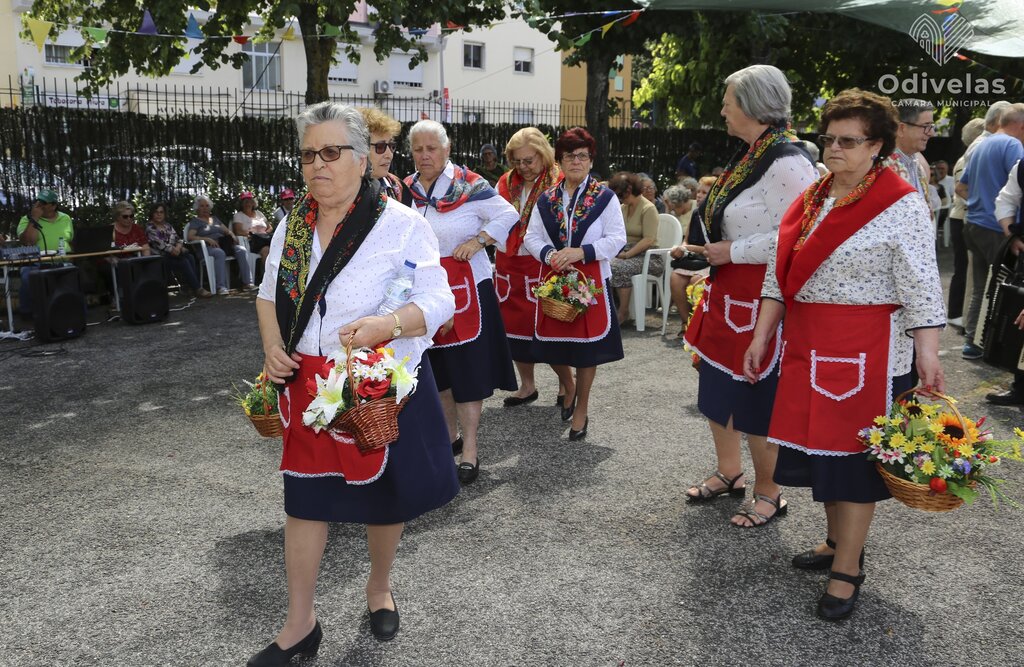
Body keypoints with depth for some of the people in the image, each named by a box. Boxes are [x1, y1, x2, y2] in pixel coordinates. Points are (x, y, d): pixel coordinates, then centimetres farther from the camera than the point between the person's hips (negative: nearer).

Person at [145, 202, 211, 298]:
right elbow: (159, 243, -16)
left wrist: (178, 247, -11)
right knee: (184, 262, -28)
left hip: (173, 254, 7)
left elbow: (177, 239, 11)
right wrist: (173, 250, -21)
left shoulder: (167, 225, 18)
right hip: (161, 257, -7)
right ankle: (197, 289, -29)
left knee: (190, 257, -22)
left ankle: (188, 285, -27)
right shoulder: (149, 227, -3)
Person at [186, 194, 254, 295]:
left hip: (224, 244, 5)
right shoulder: (195, 221, 13)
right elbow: (190, 237, -3)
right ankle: (221, 287, -47)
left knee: (241, 250, -24)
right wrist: (207, 239, -17)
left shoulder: (215, 218, 30)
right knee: (220, 253, -40)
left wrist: (232, 236, 1)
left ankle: (248, 282, -28)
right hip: (208, 247, -5)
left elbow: (227, 231, 26)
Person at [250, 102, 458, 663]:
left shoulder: (401, 225, -12)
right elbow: (269, 294, 16)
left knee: (383, 495, 12)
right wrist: (272, 347, -2)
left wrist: (385, 326, -32)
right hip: (307, 384, 4)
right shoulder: (292, 225, 5)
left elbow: (437, 302, -14)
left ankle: (379, 586, 41)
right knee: (304, 497, 9)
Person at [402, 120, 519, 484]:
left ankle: (470, 449, 2)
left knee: (467, 364, -5)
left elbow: (507, 215, -5)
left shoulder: (468, 184, -9)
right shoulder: (406, 189, 7)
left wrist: (477, 240, -15)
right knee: (436, 363, 14)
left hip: (466, 286, -5)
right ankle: (449, 434, 31)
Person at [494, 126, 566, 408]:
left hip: (545, 266, -5)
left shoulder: (559, 183, -7)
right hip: (510, 265, 5)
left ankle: (565, 385, 19)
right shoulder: (506, 182, 10)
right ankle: (527, 385, 26)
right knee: (514, 322, 11)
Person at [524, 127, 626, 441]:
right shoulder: (546, 199, 8)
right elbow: (532, 237, 6)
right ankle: (568, 386, 39)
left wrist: (581, 252, -20)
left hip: (591, 279, -3)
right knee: (552, 344, 7)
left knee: (586, 345, 3)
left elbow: (617, 238, -8)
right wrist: (549, 255, -15)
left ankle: (581, 408, 20)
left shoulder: (605, 197, -2)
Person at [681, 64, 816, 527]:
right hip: (729, 294, 10)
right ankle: (728, 473, 37)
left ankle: (768, 494, 22)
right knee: (718, 387, 18)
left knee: (755, 398, 3)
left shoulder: (786, 161, -20)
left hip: (760, 300, -10)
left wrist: (732, 252, -21)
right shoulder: (751, 155, 10)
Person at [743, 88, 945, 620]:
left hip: (867, 352, -6)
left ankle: (847, 569, 13)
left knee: (853, 453, 1)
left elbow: (921, 288, -13)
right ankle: (838, 541, 33)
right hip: (807, 348, 7)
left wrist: (928, 356, -18)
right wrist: (761, 336, 8)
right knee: (820, 443, 14)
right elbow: (780, 275, 11)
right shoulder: (809, 201, 10)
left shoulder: (901, 205, -9)